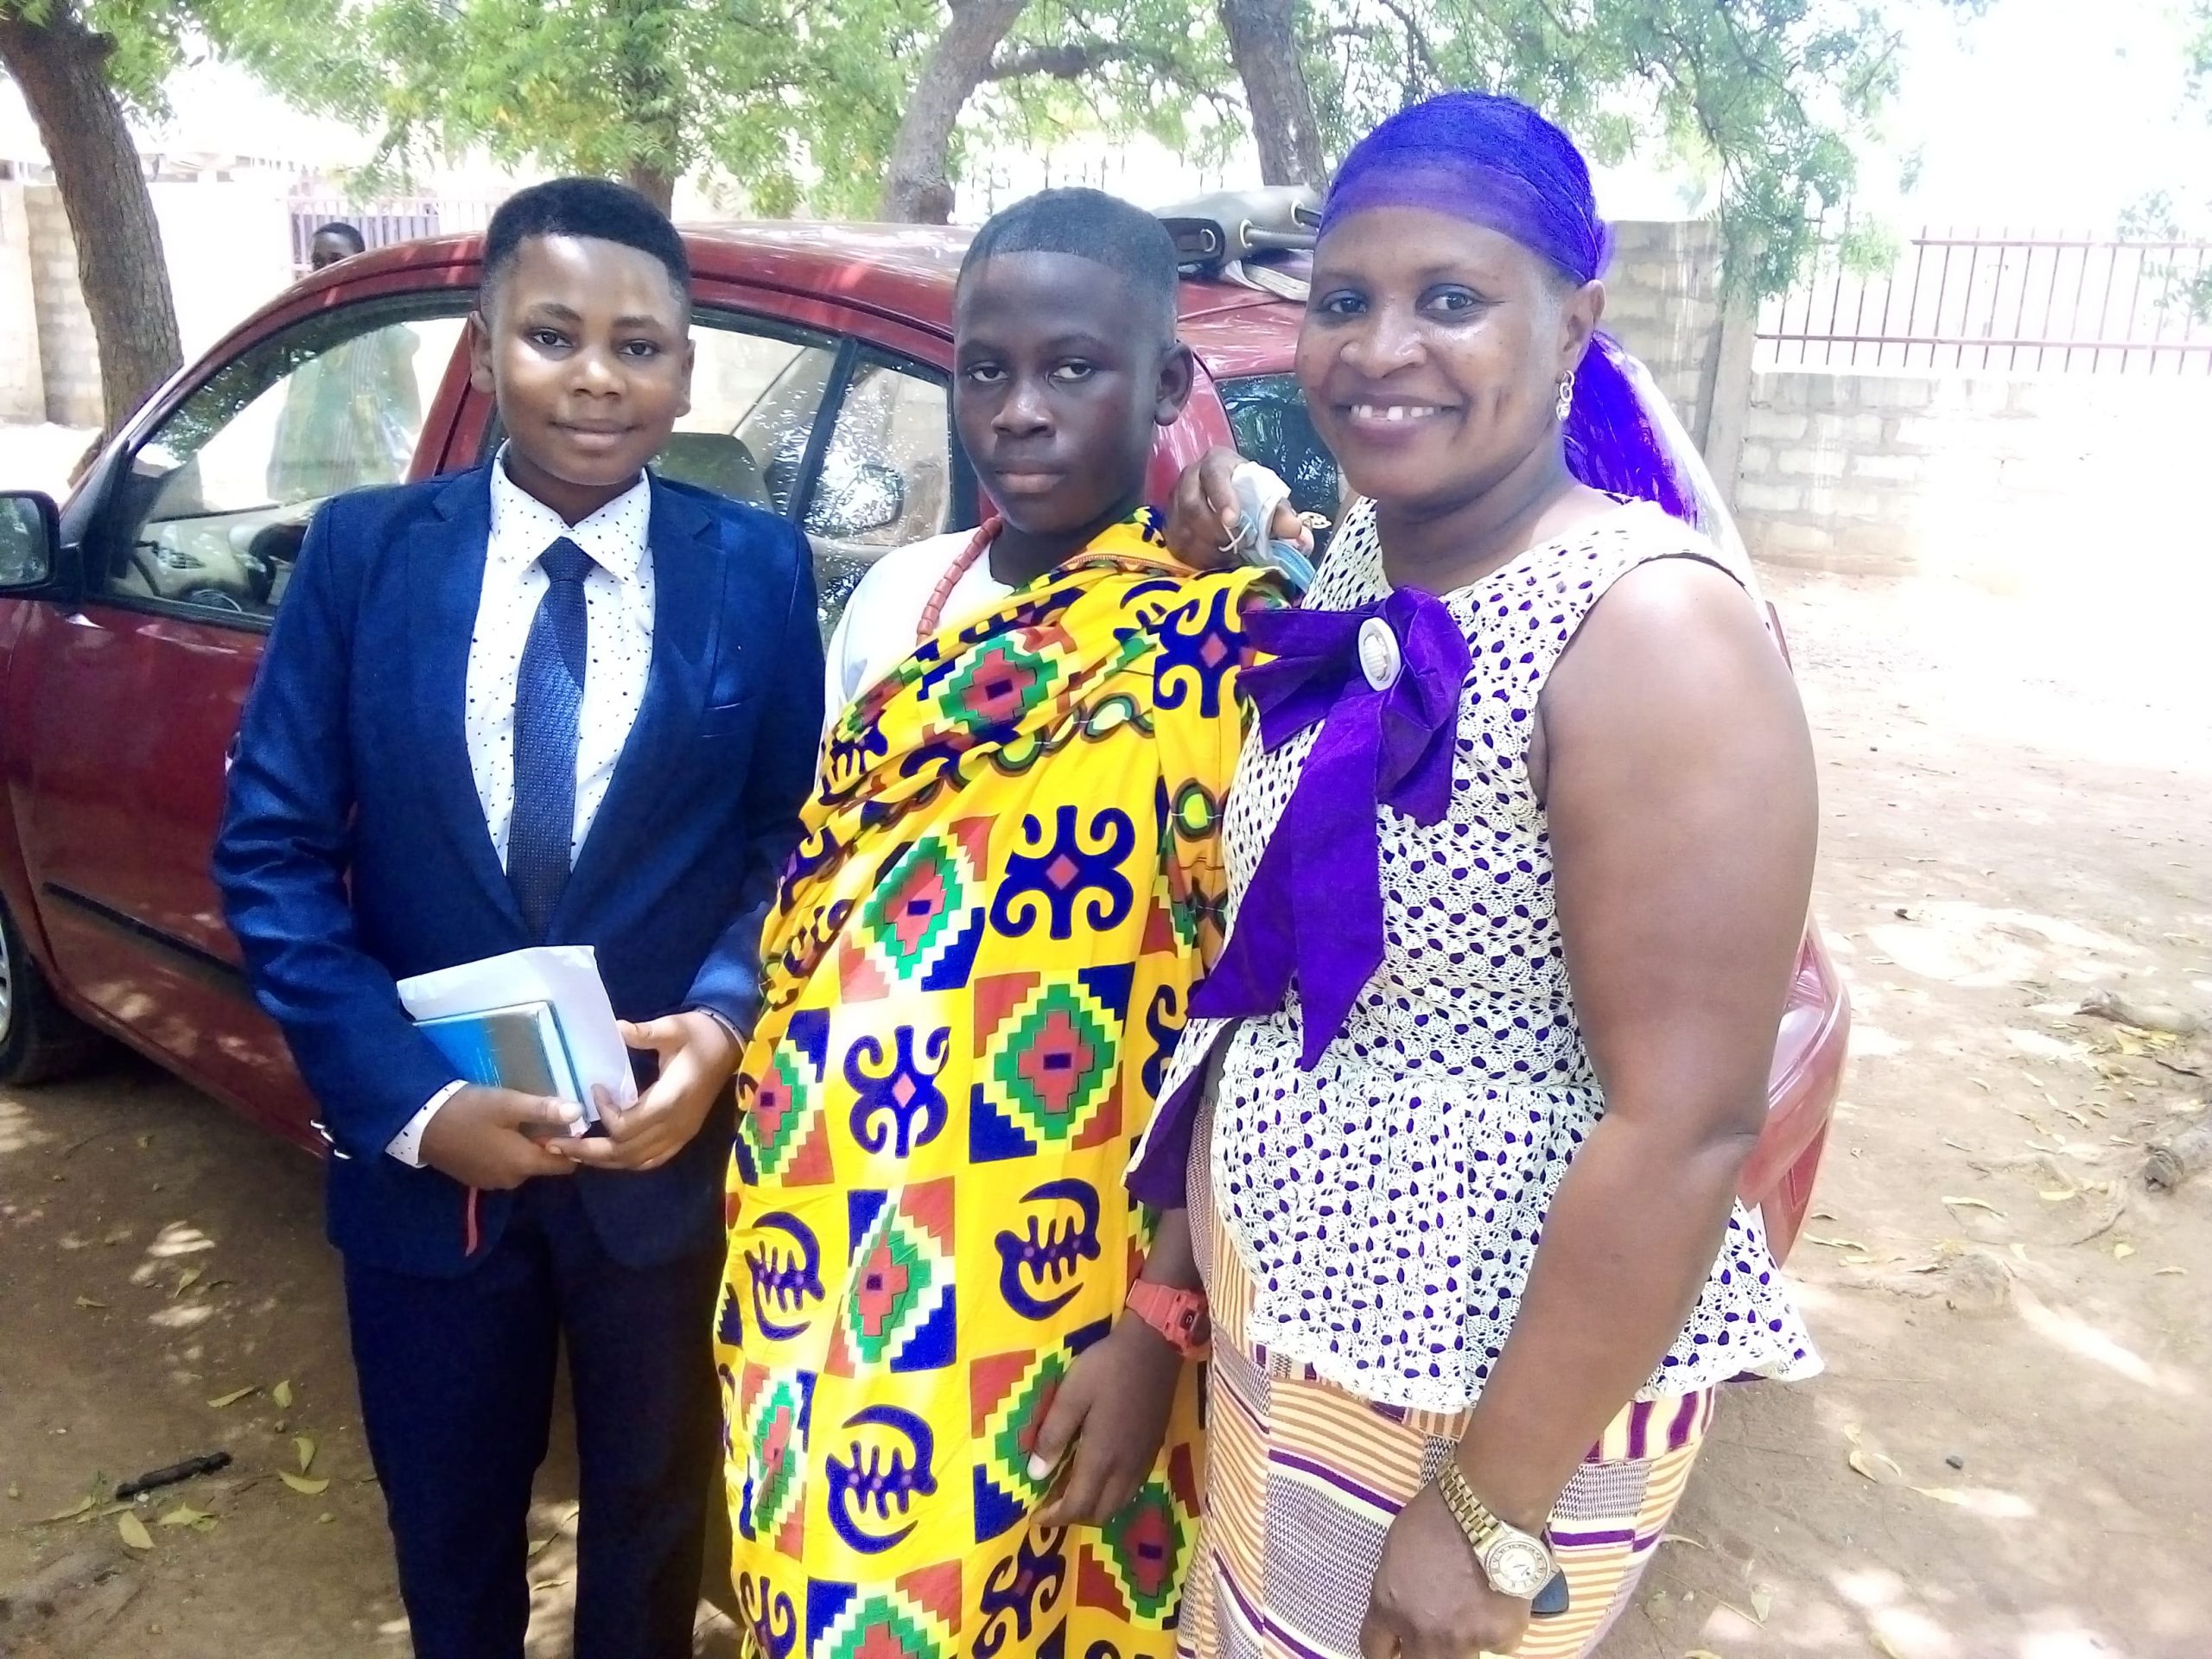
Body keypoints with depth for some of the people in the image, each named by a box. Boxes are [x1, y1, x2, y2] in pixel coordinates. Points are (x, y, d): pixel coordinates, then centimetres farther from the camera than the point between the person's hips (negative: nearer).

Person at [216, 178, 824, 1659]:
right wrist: (410, 1101, -15)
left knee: (651, 1512, 24)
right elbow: (273, 851, -6)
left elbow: (801, 836, -3)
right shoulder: (362, 552, -5)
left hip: (670, 1144, -1)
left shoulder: (757, 569, -6)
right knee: (450, 1529, 26)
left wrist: (724, 1023, -20)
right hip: (421, 1150, 2)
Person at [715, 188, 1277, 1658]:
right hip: (821, 1275, 6)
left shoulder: (1233, 644, -13)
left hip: (1044, 1317, -5)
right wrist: (765, 1231, 8)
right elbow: (816, 894, 9)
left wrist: (1158, 1329, -17)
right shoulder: (902, 593, 4)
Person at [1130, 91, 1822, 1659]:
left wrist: (1490, 1514, -18)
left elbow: (1688, 1127, -23)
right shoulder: (1356, 568, -1)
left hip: (1493, 1377, -7)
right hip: (1279, 1315, 7)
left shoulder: (1647, 628, -24)